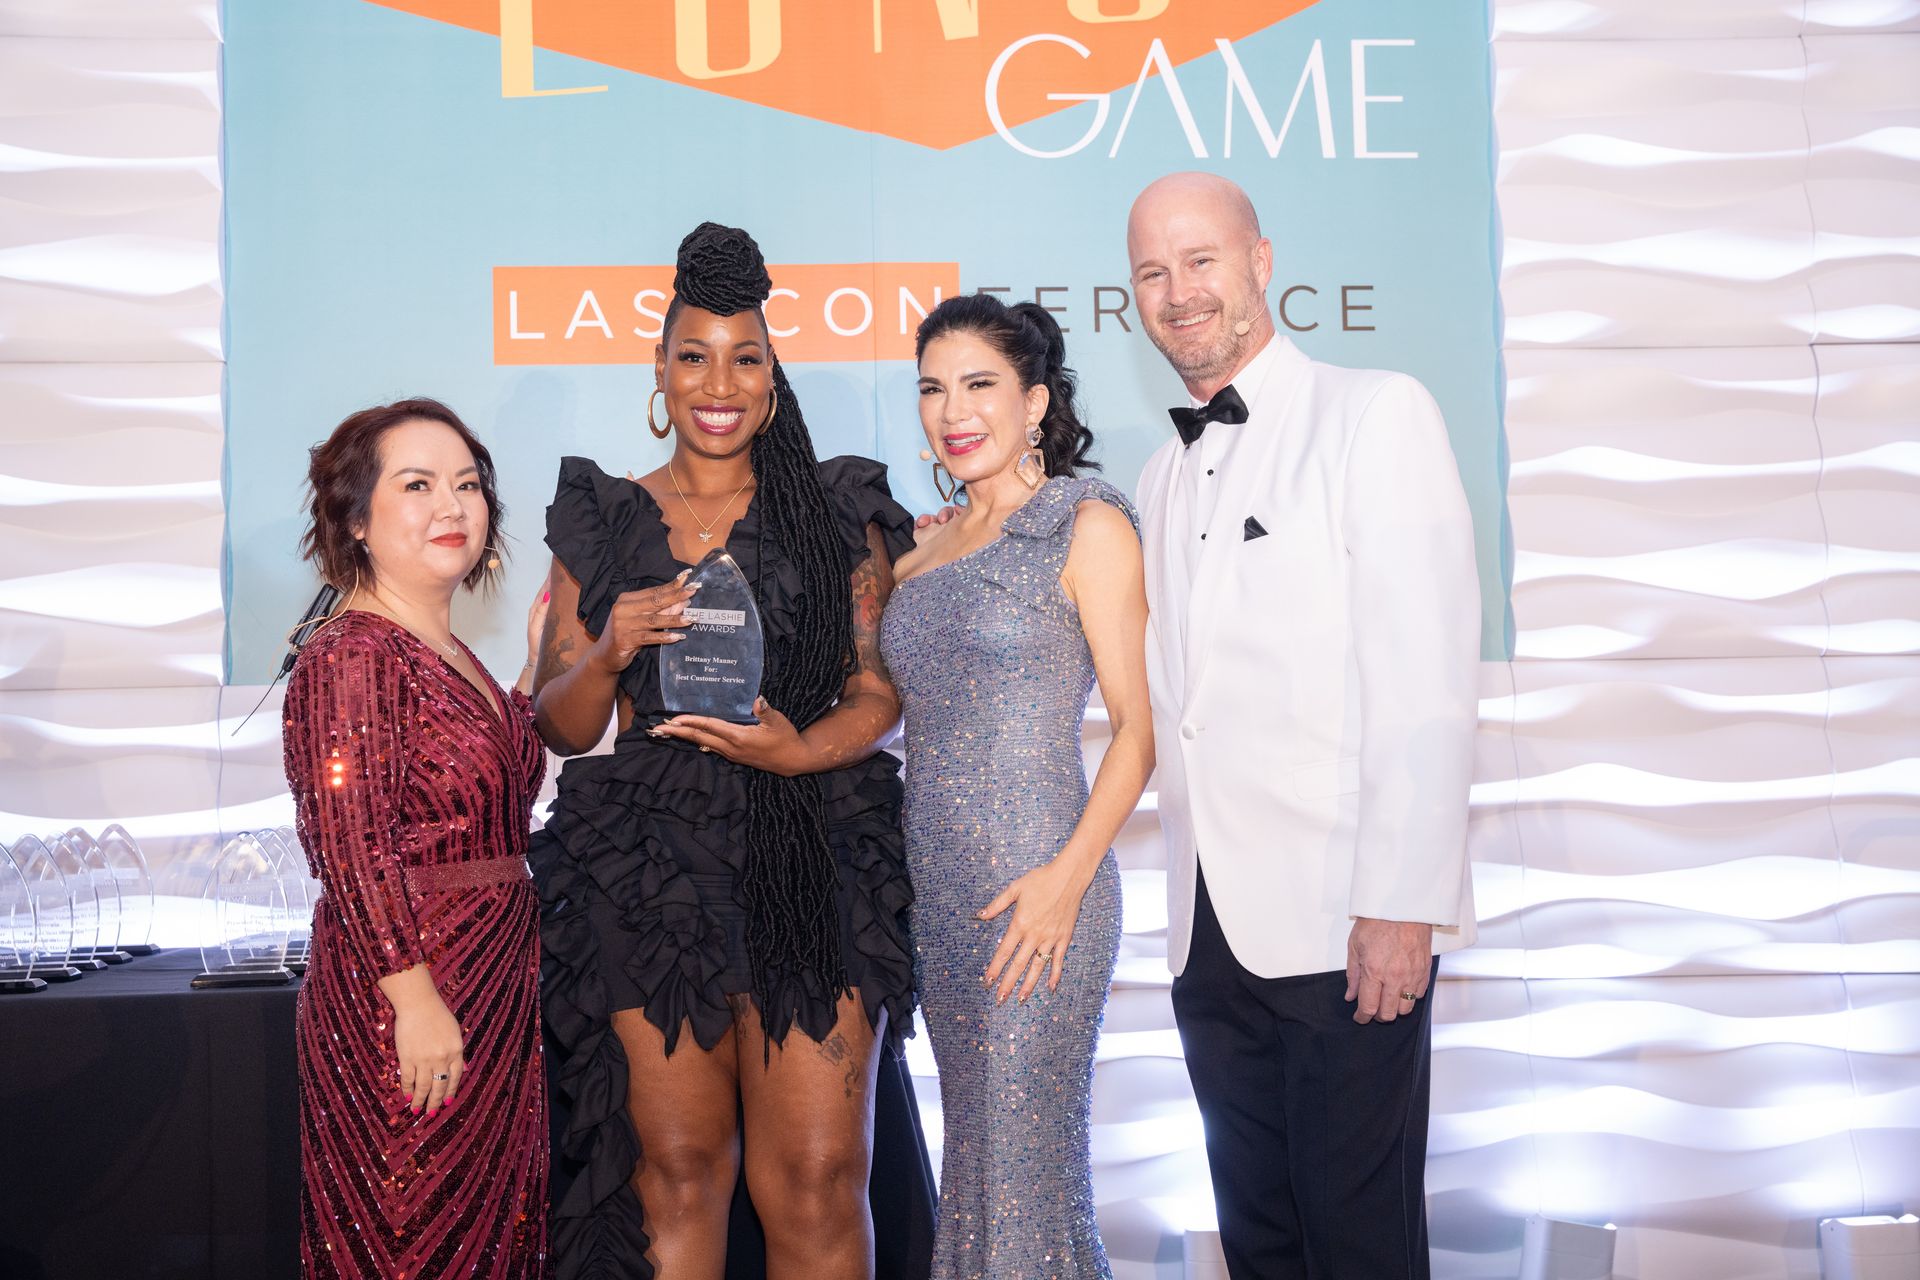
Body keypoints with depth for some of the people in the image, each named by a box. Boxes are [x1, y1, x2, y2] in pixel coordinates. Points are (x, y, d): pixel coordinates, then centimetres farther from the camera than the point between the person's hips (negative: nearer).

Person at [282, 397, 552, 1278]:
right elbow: (352, 850, -21)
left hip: (495, 994, 9)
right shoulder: (352, 657, -16)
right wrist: (418, 1001, -23)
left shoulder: (451, 656, 13)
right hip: (404, 1009, -9)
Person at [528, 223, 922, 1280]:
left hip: (811, 864, -1)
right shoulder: (602, 524, 12)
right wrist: (613, 648, -10)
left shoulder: (839, 511, 9)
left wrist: (798, 750, -15)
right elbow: (561, 727, 11)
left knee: (816, 1176, -4)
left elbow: (882, 687, 4)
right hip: (649, 867, 1)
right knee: (676, 1166, 3)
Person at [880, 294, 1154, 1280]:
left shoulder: (1086, 526, -4)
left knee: (1028, 1163, -2)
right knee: (968, 1155, 14)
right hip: (937, 893, 7)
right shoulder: (925, 550, 15)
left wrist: (1069, 875, -18)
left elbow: (1139, 727, -9)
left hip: (1036, 887, -6)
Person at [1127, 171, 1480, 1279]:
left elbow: (1428, 676, -12)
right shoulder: (1163, 478, 18)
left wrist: (1401, 904, -17)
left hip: (1345, 925, -6)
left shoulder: (1376, 416, -3)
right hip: (1213, 928, 6)